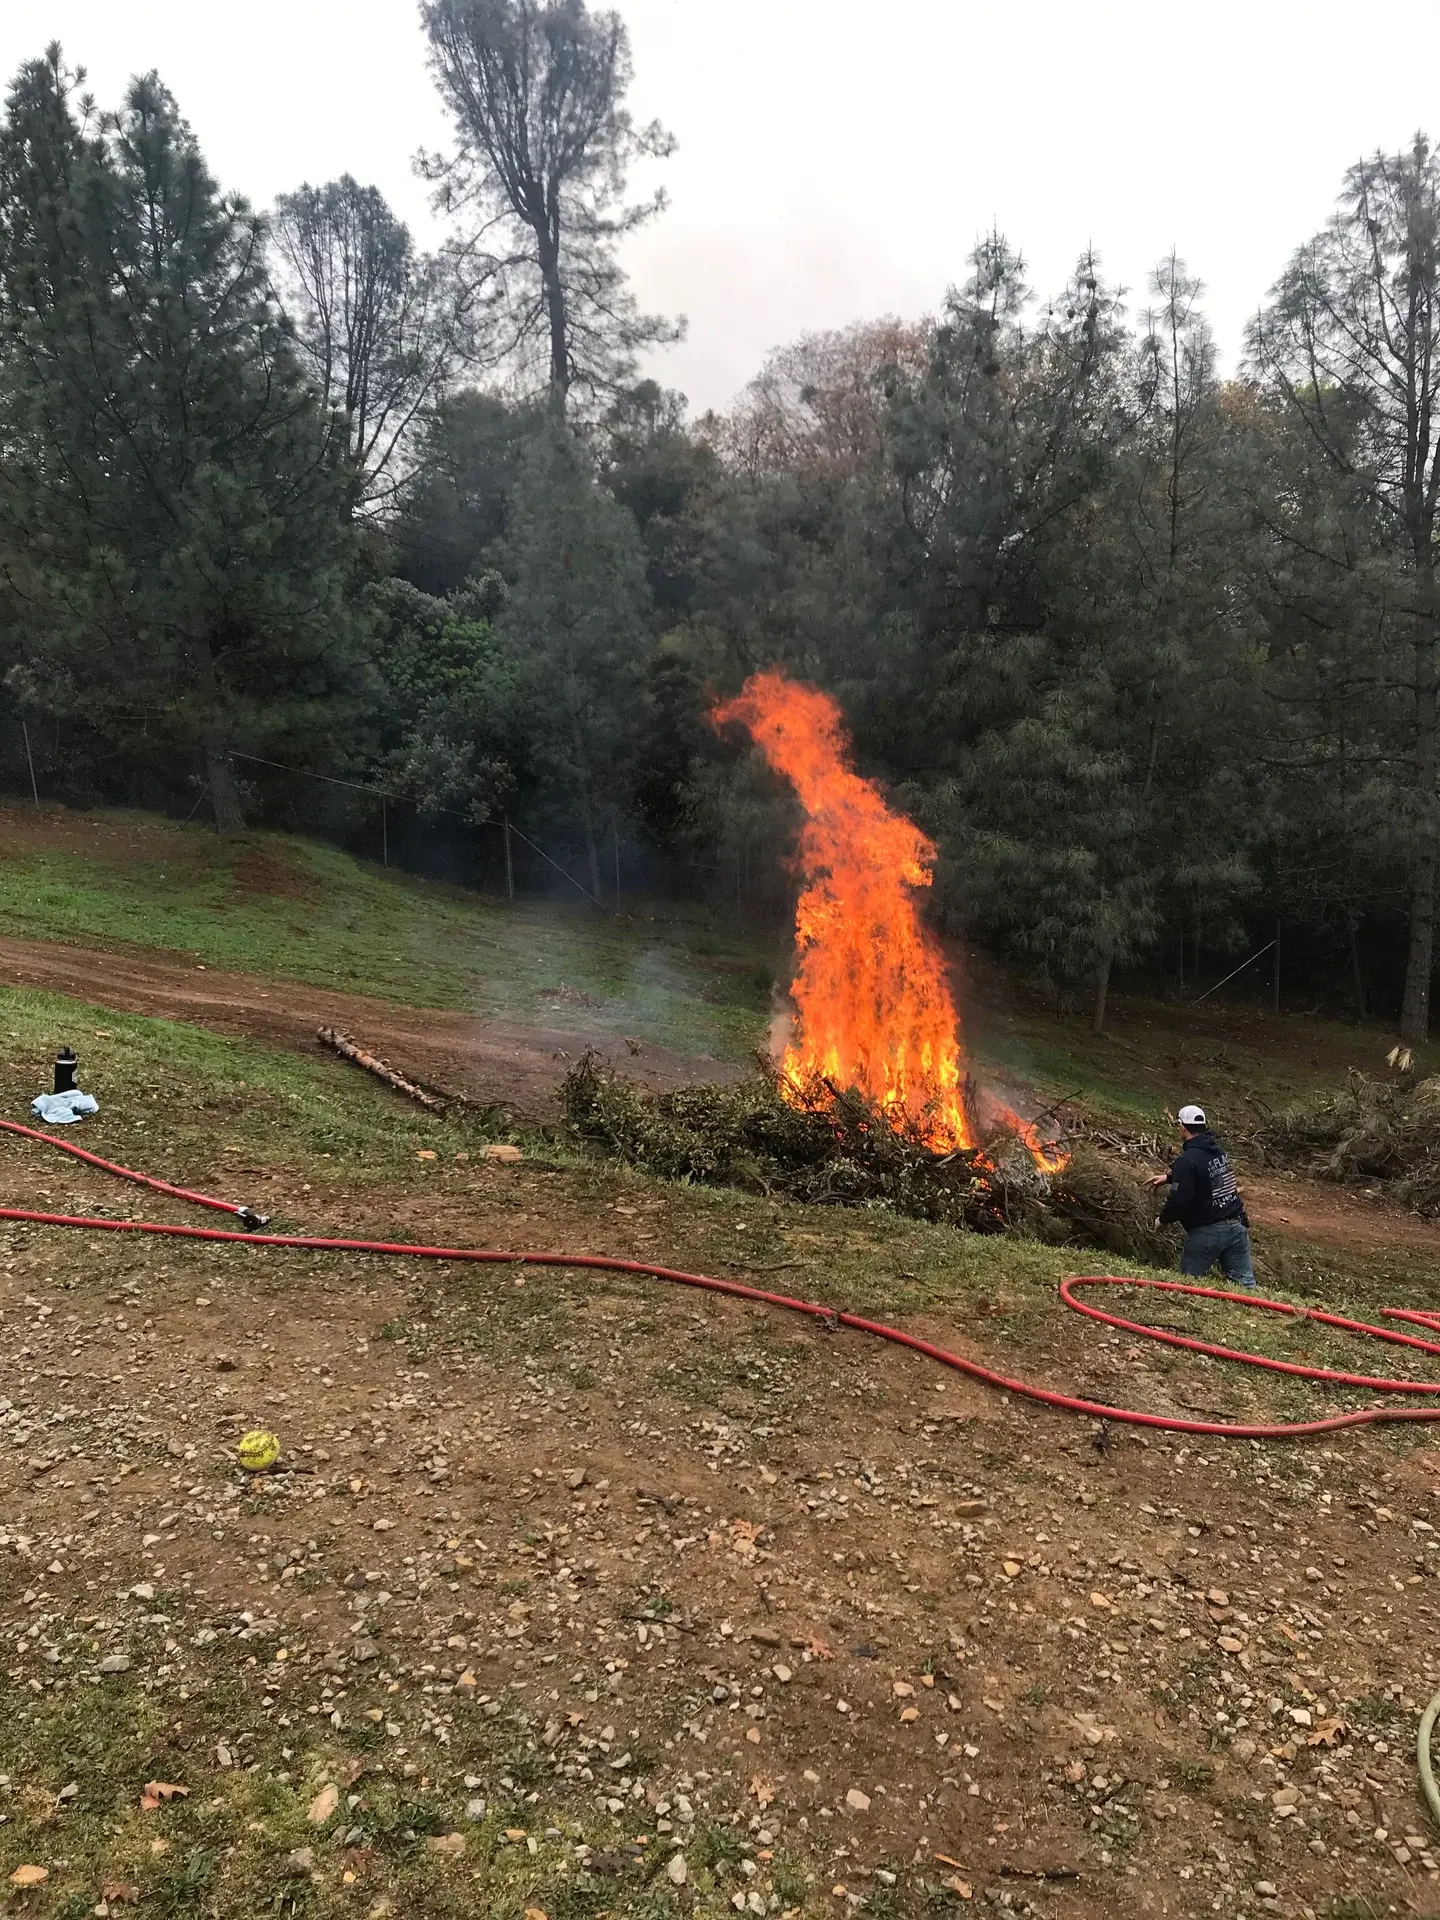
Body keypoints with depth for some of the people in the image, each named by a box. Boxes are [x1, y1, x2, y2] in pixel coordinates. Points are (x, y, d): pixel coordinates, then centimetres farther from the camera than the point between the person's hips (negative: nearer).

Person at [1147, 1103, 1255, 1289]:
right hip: (1237, 1226, 7)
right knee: (1244, 1283, 5)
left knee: (1189, 1282, 8)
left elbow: (1180, 1202, -20)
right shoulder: (1217, 1150, 8)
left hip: (1207, 1232, -7)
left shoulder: (1186, 1160, -17)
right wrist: (1169, 1177, 30)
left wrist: (1163, 1218, -1)